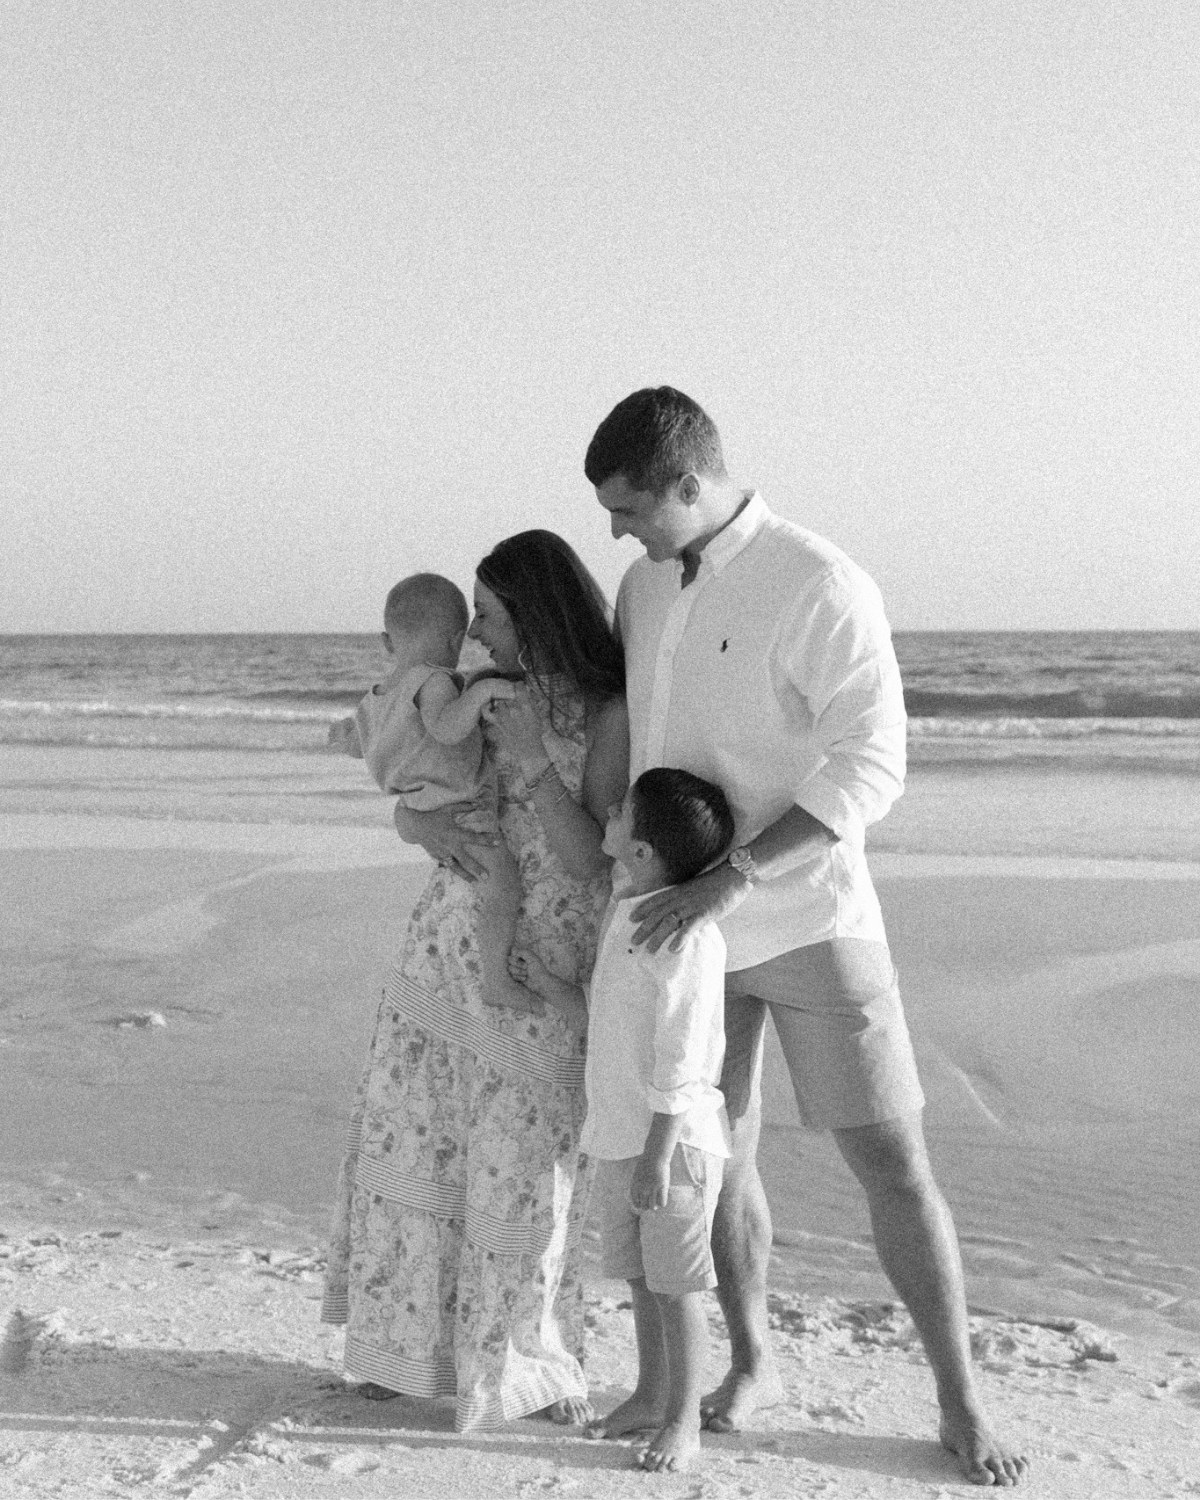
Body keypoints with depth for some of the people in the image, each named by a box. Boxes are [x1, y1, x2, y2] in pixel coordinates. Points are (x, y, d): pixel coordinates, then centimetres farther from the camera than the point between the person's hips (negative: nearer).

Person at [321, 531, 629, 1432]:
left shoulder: (611, 715, -12)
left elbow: (595, 866, -15)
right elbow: (406, 800, 13)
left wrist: (532, 760, -20)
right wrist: (422, 824, -9)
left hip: (540, 967, -6)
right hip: (448, 941, 6)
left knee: (521, 1163, 0)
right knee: (410, 1137, 9)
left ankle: (524, 1361, 21)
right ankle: (413, 1343, 27)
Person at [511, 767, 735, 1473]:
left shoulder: (687, 934, -21)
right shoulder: (623, 913, 8)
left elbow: (680, 1059, -22)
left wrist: (658, 1156, -22)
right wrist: (551, 987, 10)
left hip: (674, 1138, -9)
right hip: (616, 1135, 9)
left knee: (676, 1283, 2)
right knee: (642, 1277, 19)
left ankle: (684, 1422, 15)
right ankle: (650, 1397, 34)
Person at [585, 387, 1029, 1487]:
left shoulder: (823, 588, -18)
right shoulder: (646, 587, 4)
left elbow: (870, 770, -23)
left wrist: (728, 878, -29)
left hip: (810, 921, -5)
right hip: (688, 921, 6)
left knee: (892, 1161, 0)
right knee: (717, 1153, 11)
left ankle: (961, 1400, 15)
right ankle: (750, 1363, 30)